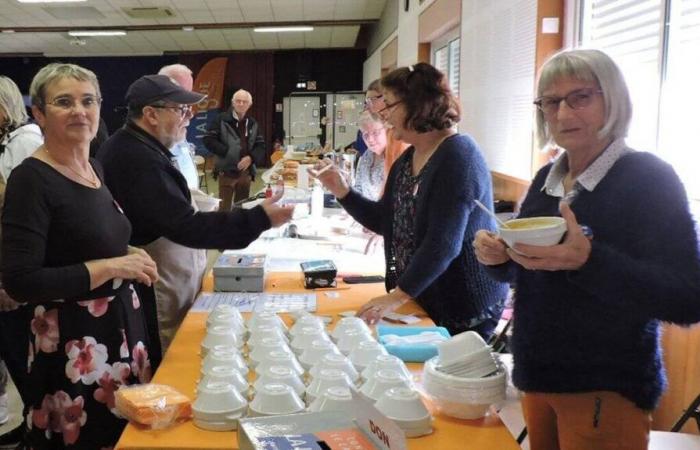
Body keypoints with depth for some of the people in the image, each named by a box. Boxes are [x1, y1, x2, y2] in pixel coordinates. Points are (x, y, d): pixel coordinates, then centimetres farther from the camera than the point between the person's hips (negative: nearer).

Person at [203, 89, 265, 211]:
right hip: (227, 171, -5)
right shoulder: (222, 120, -4)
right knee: (224, 207, -2)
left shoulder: (253, 124, 12)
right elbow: (208, 140, -8)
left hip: (246, 172, 5)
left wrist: (251, 157, -11)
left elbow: (261, 146, 9)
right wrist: (226, 152, -16)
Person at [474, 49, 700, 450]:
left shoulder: (648, 177, -15)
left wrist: (587, 260, -34)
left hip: (607, 390, -6)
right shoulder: (547, 178, 5)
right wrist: (499, 258, -7)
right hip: (538, 376, 7)